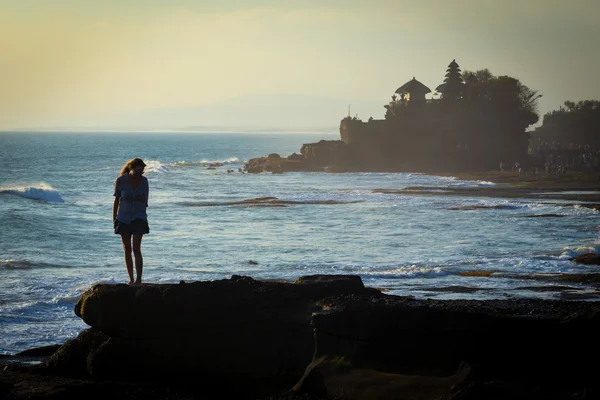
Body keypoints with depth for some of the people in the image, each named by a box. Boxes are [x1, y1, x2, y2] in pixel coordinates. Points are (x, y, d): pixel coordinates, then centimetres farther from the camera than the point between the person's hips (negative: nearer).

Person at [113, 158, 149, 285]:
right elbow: (116, 200, 1)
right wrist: (114, 219, 2)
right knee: (127, 250, 4)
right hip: (123, 218, 1)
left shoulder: (144, 180, -1)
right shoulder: (121, 180, -6)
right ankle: (131, 279, 11)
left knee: (136, 249, -11)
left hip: (139, 217, -1)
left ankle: (139, 279, -13)